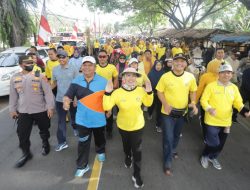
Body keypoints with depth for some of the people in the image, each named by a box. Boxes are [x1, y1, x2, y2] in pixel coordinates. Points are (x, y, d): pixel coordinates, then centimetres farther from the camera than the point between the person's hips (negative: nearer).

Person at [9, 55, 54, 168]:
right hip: (23, 112, 3)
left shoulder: (40, 76, -8)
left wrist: (50, 107, -13)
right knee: (22, 134, 5)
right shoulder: (15, 78, 2)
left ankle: (45, 144, 43)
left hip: (41, 110, -2)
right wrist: (12, 109, 11)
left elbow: (48, 92, -9)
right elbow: (13, 95, 10)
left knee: (44, 130, 16)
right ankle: (26, 154, 26)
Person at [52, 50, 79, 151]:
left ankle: (75, 128, 50)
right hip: (60, 99, 2)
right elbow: (54, 83, 11)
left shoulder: (73, 69, -8)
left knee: (74, 116, 19)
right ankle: (62, 142, 15)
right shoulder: (55, 69, 1)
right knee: (61, 121, 5)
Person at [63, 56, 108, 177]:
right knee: (83, 143, 10)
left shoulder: (103, 81, -10)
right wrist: (66, 101, -27)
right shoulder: (76, 81, -6)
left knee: (100, 138, 23)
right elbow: (68, 95, -6)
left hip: (99, 118, 0)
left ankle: (100, 152, 54)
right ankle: (82, 166, 27)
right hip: (83, 119, 1)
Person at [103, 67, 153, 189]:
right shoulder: (117, 92, -20)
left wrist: (149, 92, -16)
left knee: (137, 150, 7)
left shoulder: (141, 90, -15)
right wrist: (107, 93, -35)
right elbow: (106, 107, -24)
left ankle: (136, 174, 28)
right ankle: (127, 157, 61)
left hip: (138, 125, 0)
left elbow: (148, 103, 1)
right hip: (123, 125, 1)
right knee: (126, 145, 27)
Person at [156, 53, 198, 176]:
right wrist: (165, 104, -23)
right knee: (168, 138, 2)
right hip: (168, 113, -3)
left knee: (177, 135, 25)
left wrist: (193, 103, -12)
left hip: (182, 112, 4)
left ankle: (173, 150, 55)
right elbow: (159, 92, -7)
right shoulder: (165, 77, -15)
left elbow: (193, 91, 5)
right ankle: (167, 162, 24)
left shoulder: (190, 77, -8)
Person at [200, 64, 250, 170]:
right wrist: (209, 109, -30)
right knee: (213, 142, -4)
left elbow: (238, 102, 6)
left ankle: (213, 157, 44)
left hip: (226, 121, 5)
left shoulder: (234, 88, 2)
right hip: (212, 120, -5)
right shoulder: (211, 86, -12)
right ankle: (205, 156, 27)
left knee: (221, 143, 18)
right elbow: (203, 100, -12)